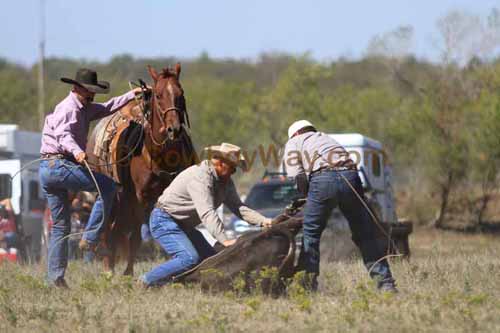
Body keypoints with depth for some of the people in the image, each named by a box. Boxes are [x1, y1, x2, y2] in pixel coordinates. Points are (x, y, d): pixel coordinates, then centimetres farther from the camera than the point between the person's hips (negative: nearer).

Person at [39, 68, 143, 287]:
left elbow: (107, 108, 34)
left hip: (47, 170, 11)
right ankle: (90, 238, -15)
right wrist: (76, 151, -48)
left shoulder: (85, 109, 21)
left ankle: (55, 277, 11)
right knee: (107, 185, -12)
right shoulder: (69, 109, -11)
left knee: (60, 225, 11)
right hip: (59, 164, -11)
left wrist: (132, 95, 31)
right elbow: (63, 134, -29)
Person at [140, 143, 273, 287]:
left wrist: (263, 221, -14)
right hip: (164, 220, -10)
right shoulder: (200, 176, -27)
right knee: (190, 259, -26)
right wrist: (225, 240, -42)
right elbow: (207, 213, -35)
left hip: (184, 225, 10)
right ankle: (146, 282, -16)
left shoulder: (225, 181, 3)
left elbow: (238, 207, 1)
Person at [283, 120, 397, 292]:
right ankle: (385, 283, 7)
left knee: (310, 233, 10)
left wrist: (308, 196, 22)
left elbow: (299, 178, 9)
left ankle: (308, 283, 8)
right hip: (351, 177, 4)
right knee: (365, 235, 10)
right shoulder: (325, 137, 41)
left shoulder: (293, 143, 24)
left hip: (323, 179, -4)